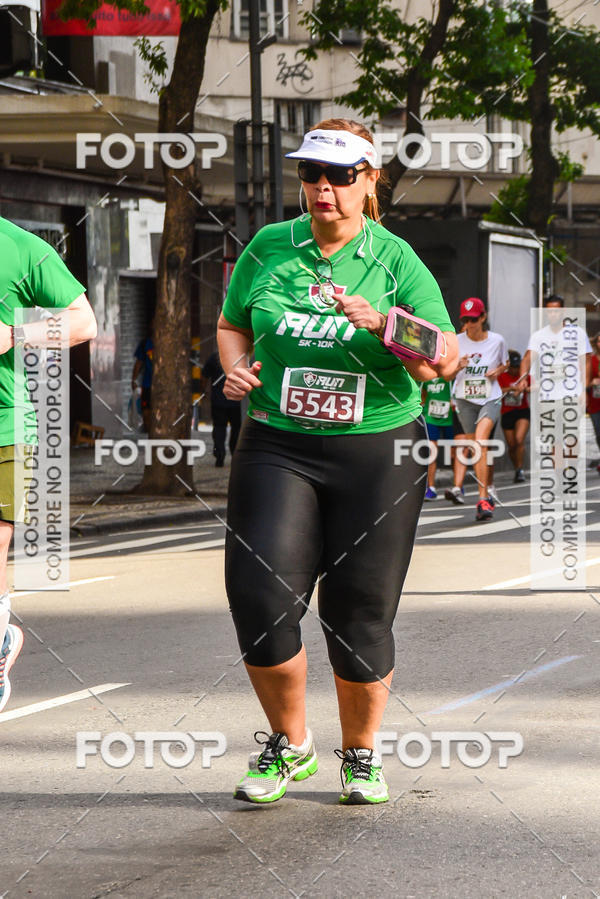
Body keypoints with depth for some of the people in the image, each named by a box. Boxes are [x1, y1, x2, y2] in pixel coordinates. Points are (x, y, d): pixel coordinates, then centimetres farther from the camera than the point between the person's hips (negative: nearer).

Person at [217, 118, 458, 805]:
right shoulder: (267, 248, 8)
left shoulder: (395, 259, 1)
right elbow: (232, 323, 22)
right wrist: (236, 365, 1)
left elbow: (445, 361, -4)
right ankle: (289, 742, 10)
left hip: (379, 452, -1)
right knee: (261, 596, -12)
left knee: (361, 611, 1)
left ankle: (361, 754, 23)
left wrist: (383, 324, -22)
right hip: (277, 446, 1)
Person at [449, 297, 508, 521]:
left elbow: (505, 363, 17)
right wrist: (457, 367, -17)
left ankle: (482, 501, -25)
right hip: (465, 399, 2)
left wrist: (498, 371, -6)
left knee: (480, 440, -22)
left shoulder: (497, 341, -3)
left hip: (490, 398, -2)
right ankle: (486, 496, 25)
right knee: (474, 446, 5)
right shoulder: (456, 342, -3)